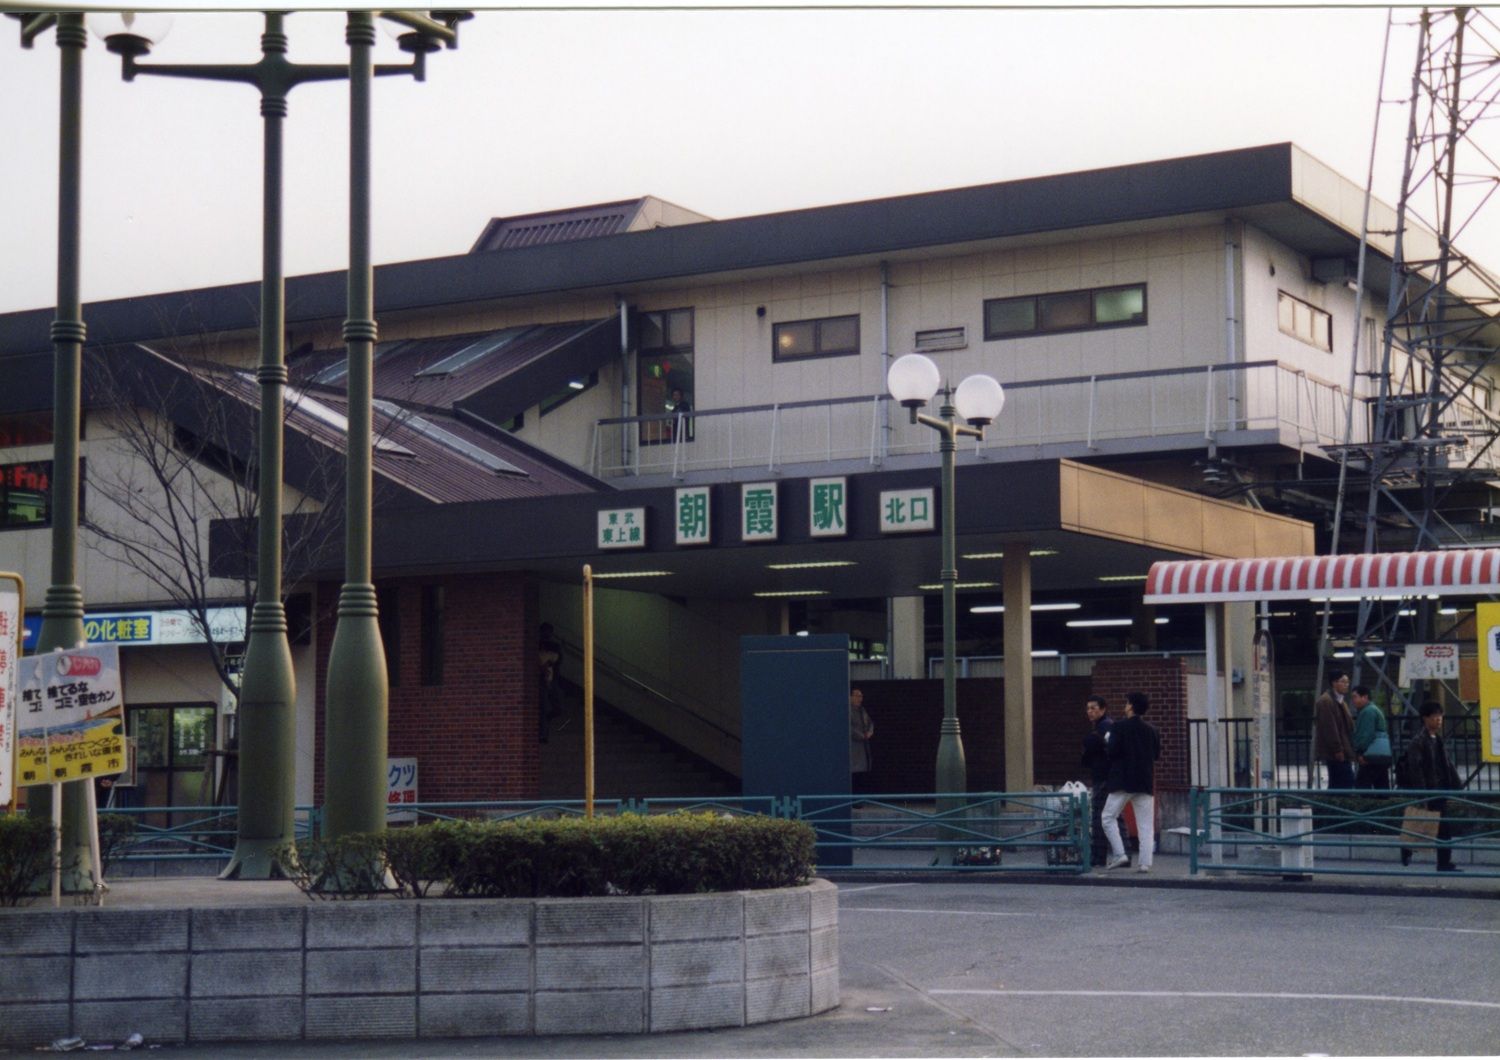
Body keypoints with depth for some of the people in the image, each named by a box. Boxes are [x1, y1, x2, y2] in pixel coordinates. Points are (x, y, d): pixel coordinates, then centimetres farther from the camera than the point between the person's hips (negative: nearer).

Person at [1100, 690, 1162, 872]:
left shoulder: (1120, 726, -7)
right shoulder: (1150, 730, 8)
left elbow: (1112, 751, -14)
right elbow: (1157, 754, 14)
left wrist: (1106, 744, 7)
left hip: (1123, 780, -4)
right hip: (1145, 782, 4)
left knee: (1108, 817, 6)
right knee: (1146, 824, 5)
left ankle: (1120, 854, -6)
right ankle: (1145, 862, -3)